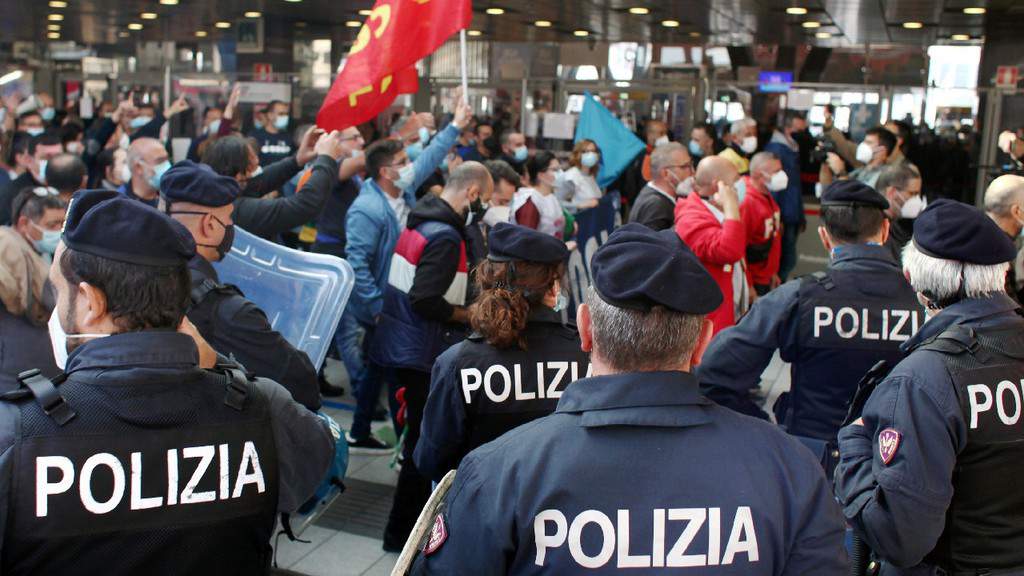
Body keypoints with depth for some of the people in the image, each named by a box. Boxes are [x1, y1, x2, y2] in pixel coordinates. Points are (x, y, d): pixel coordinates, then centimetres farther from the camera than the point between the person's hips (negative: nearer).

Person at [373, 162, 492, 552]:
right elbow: (425, 301, -25)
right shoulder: (446, 236, -21)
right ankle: (402, 532, 14)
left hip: (404, 346, 10)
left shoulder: (420, 221, 9)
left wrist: (461, 305, 10)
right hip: (422, 354, -10)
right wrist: (468, 315, -12)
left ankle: (410, 518, 35)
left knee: (419, 439, 21)